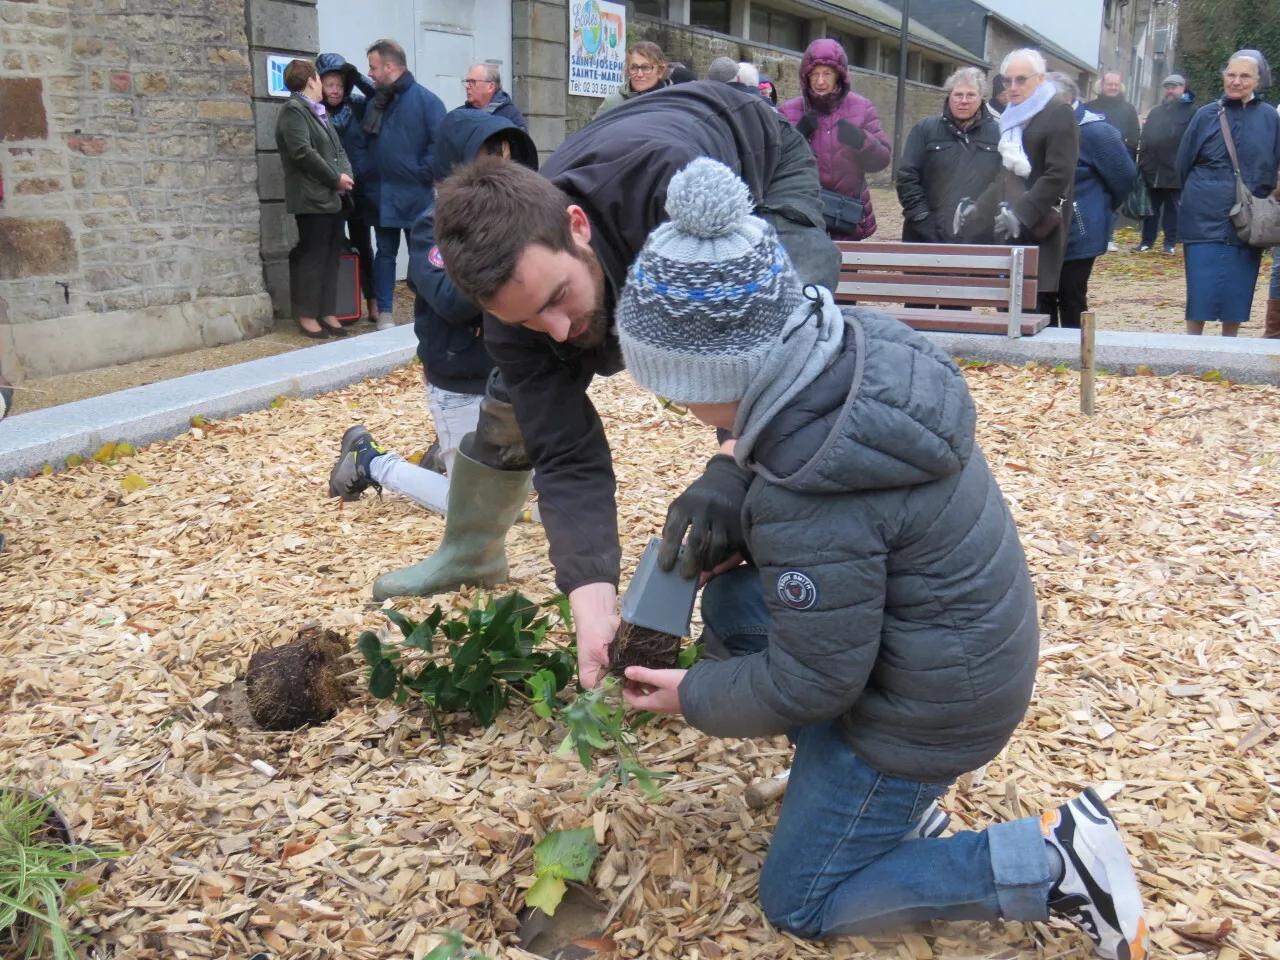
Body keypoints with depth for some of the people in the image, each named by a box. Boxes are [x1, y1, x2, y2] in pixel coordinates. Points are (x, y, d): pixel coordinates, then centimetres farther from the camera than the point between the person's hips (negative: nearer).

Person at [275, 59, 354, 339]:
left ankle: (327, 313, 16)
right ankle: (306, 315, 4)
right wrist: (336, 179, -13)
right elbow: (304, 153, -19)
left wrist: (346, 174, -1)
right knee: (313, 257, -4)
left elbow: (338, 148, 18)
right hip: (312, 199, -9)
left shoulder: (320, 111, 20)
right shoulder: (293, 110, -9)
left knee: (331, 257, 9)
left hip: (333, 197, 9)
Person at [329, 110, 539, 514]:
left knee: (517, 485, 16)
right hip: (460, 386, -6)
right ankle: (368, 463, 19)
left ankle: (447, 454, 37)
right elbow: (452, 300, -29)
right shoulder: (435, 224, -14)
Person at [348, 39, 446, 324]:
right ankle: (384, 312, 14)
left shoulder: (425, 100, -7)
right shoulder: (375, 104, 14)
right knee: (385, 253, 9)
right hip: (379, 196, 6)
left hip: (414, 195, -6)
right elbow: (360, 143, 17)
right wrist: (362, 173, 4)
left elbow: (438, 143, -13)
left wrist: (423, 175, -15)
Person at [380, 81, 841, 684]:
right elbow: (567, 458, -31)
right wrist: (592, 598, -44)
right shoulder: (519, 303, -31)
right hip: (634, 245, 3)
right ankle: (469, 554, 25)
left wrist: (728, 470, -64)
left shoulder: (667, 180, -49)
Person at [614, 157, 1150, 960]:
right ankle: (884, 792, 17)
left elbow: (809, 684, -22)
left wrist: (692, 697, -5)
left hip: (933, 703, -8)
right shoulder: (860, 349, -12)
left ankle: (1052, 863, 2)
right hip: (968, 632, 8)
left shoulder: (814, 504, -35)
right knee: (732, 600, 13)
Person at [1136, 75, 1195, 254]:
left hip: (1174, 170, -4)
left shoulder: (1191, 111, 2)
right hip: (1152, 169, 4)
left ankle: (1170, 242, 7)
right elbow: (1144, 138, 16)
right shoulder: (1155, 112, 18)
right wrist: (1142, 162, 6)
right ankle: (1147, 241, 12)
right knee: (1150, 207, 7)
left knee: (1172, 208, 3)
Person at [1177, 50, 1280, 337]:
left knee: (1238, 290, 6)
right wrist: (1204, 196, 11)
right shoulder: (1206, 115, 0)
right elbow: (1183, 164, 7)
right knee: (1201, 289, -2)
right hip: (1205, 217, -1)